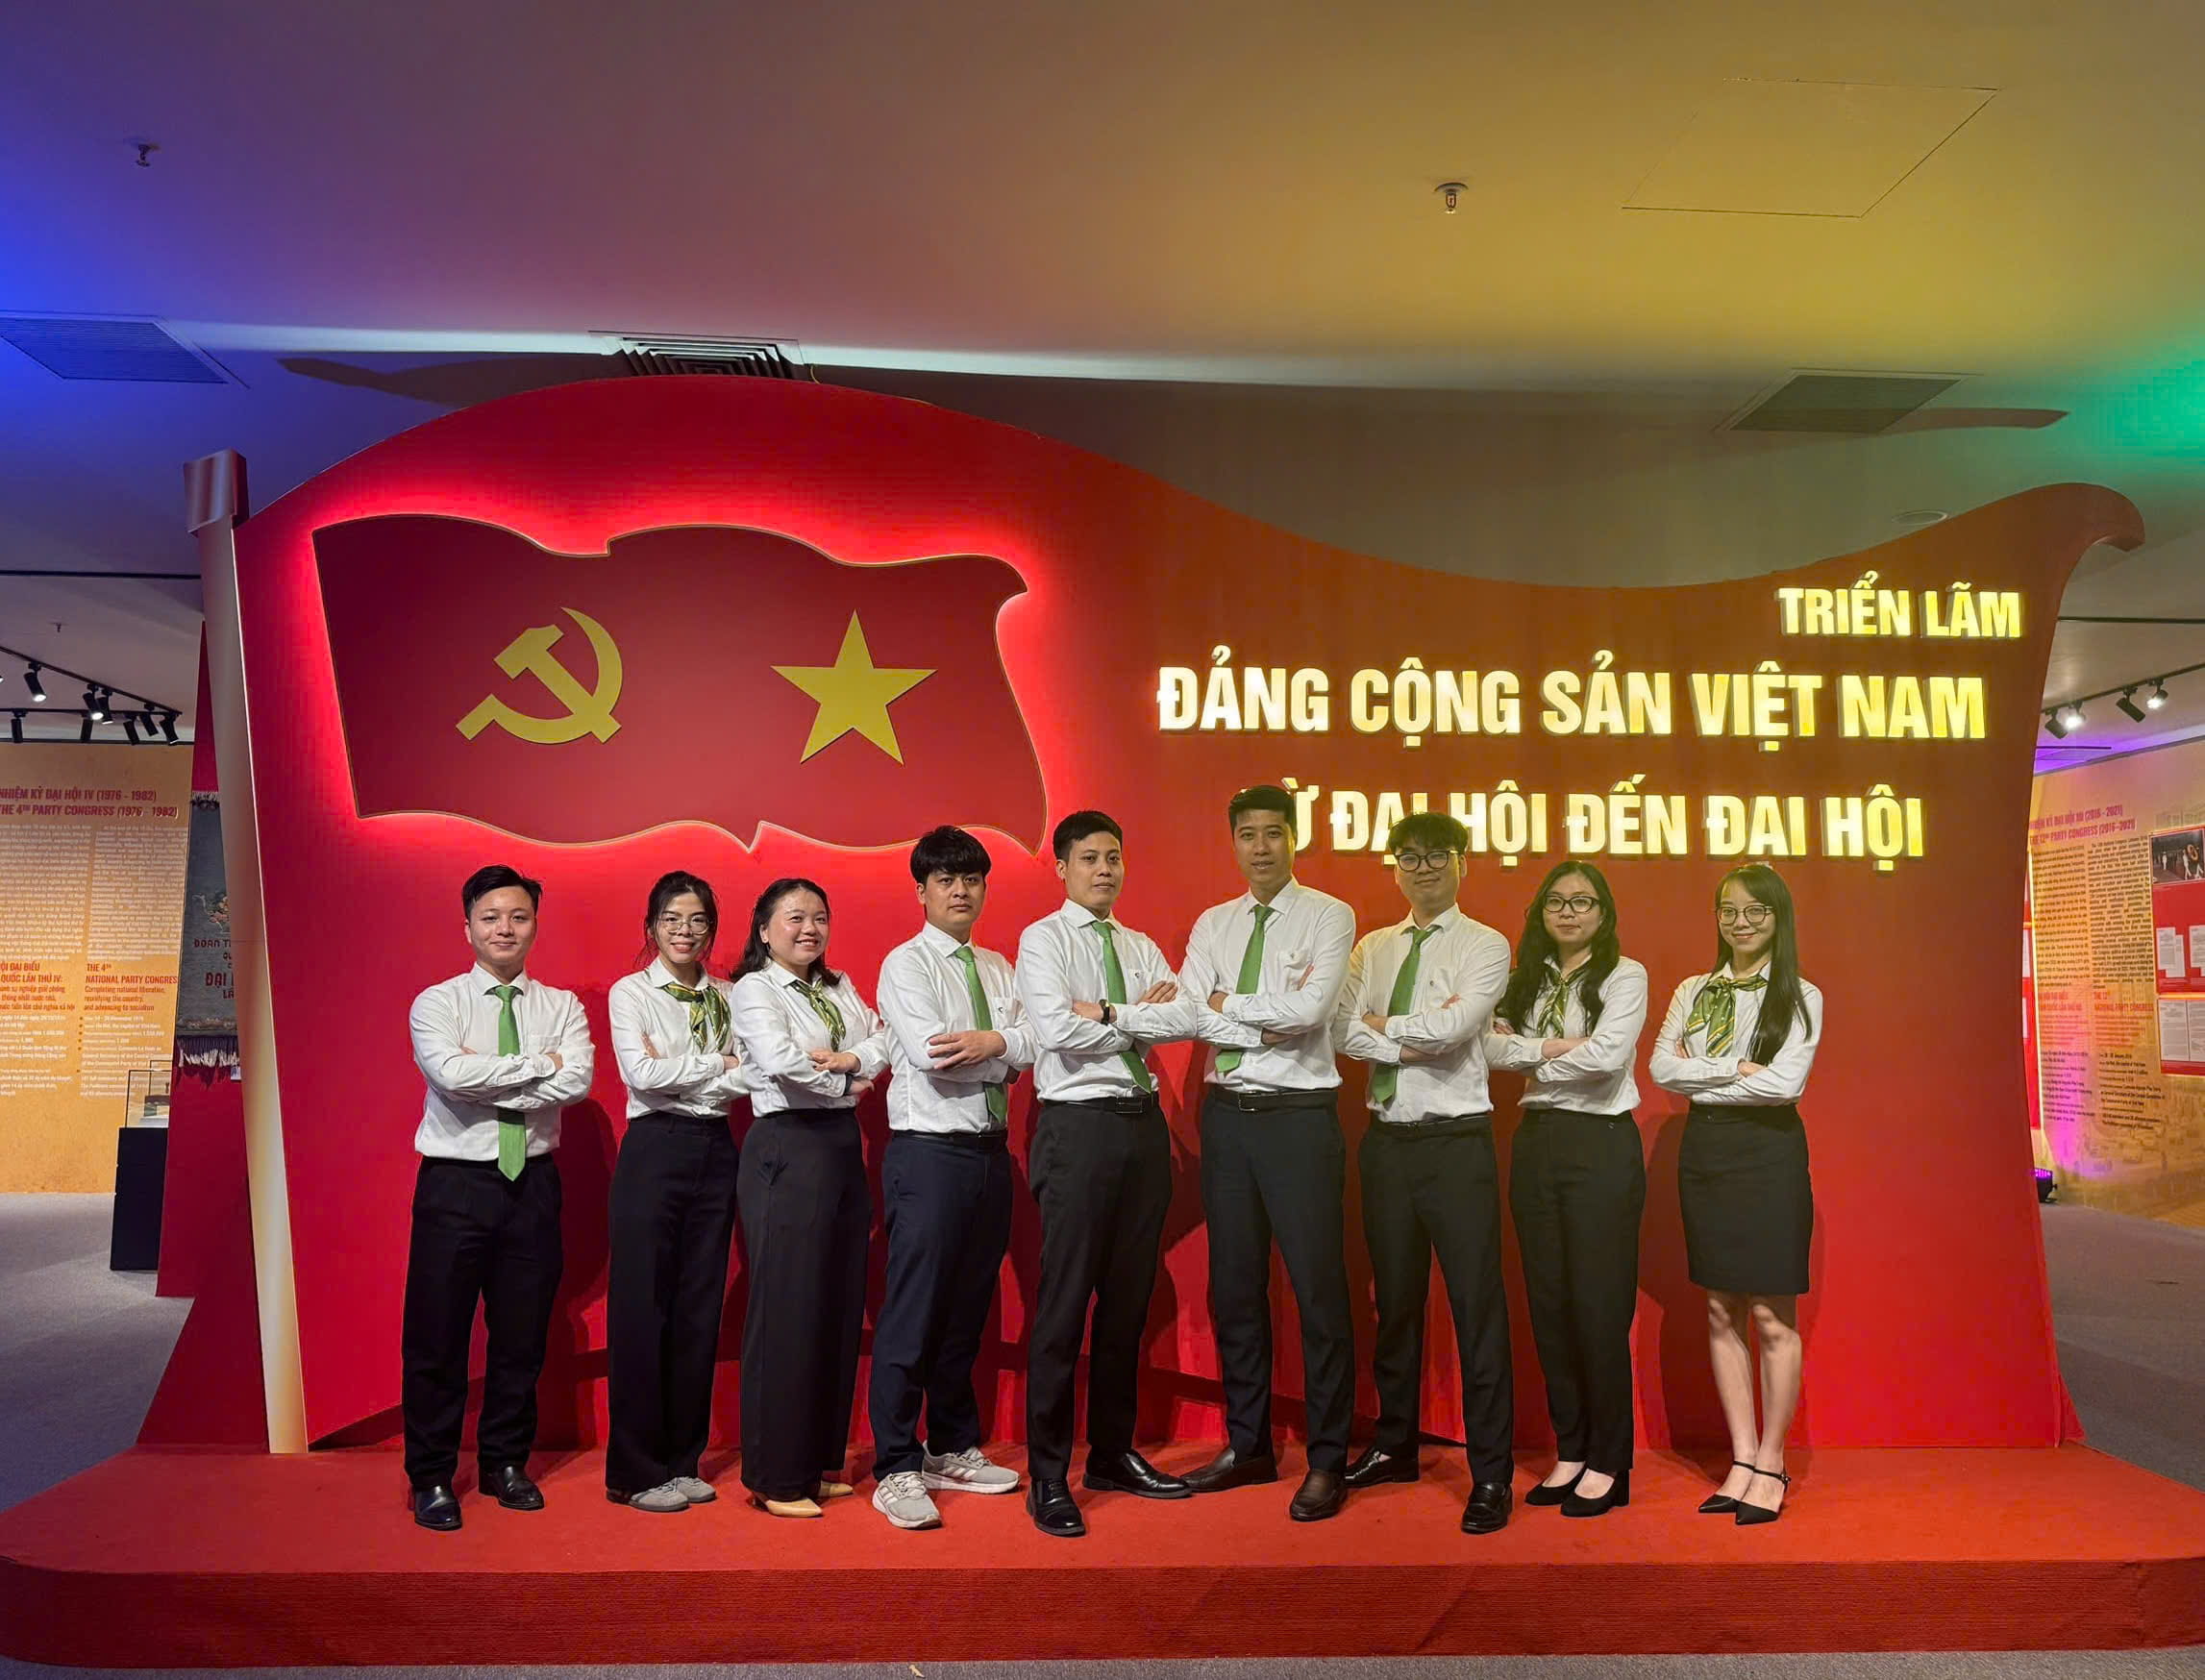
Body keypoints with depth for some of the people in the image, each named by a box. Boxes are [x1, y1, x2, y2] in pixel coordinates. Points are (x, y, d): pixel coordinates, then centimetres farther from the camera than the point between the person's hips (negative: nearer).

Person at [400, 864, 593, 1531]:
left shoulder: (562, 1006, 6)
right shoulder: (437, 1002, 1)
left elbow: (577, 1081, -11)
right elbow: (450, 1072, -18)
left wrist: (488, 1081, -14)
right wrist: (537, 1063, -12)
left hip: (532, 1181, 2)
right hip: (456, 1181, -2)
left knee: (522, 1334, 11)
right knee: (437, 1337, 3)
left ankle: (505, 1465, 27)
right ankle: (432, 1478, 19)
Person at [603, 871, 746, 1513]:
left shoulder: (728, 997, 12)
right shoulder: (631, 992, 2)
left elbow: (747, 1080, 0)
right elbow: (640, 1074, -12)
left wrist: (678, 1071, -11)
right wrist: (718, 1063, -6)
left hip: (716, 1153, 4)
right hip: (654, 1150, -4)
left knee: (700, 1307, 7)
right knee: (641, 1307, -2)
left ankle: (682, 1460, 19)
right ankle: (635, 1471, 10)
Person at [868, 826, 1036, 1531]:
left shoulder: (997, 968, 15)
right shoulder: (906, 964, -4)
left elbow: (1033, 1042, 1)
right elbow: (931, 1055, -17)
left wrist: (991, 1041, -17)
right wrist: (1010, 1050, -7)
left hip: (990, 1149, 6)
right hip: (929, 1152, -6)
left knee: (968, 1310, 15)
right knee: (911, 1313, -5)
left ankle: (953, 1450, 28)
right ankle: (896, 1470, 5)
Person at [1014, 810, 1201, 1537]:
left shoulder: (1141, 947, 15)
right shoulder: (1043, 939, -1)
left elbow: (1186, 1019, -1)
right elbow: (1058, 1027, -17)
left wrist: (1107, 1013, -12)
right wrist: (1140, 1018, -5)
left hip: (1144, 1123, 6)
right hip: (1078, 1127, -6)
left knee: (1129, 1299, 13)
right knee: (1064, 1302, -3)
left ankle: (1113, 1454, 27)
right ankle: (1048, 1475, 8)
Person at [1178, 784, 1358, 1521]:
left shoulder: (1328, 916, -3)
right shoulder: (1211, 924, 10)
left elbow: (1310, 1008, -17)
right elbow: (1189, 1013, -3)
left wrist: (1228, 1002, -5)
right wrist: (1268, 1027, -14)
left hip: (1299, 1116, -5)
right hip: (1227, 1114, 5)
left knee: (1318, 1287, -1)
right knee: (1234, 1285, 12)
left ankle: (1327, 1460, 12)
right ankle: (1248, 1445, 26)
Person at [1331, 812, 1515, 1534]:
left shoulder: (1485, 946, -2)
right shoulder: (1372, 948, 11)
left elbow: (1452, 1026, -18)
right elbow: (1343, 1032, -2)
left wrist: (1382, 1024, -5)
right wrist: (1412, 1042, -15)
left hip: (1456, 1142, -5)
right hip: (1388, 1138, 5)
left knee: (1478, 1305, -3)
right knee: (1394, 1299, 16)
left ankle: (1491, 1474, 7)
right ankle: (1395, 1445, 31)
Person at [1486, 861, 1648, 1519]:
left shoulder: (1624, 975, -3)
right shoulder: (1528, 978, 13)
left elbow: (1608, 1054, -18)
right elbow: (1491, 1046, -1)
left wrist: (1534, 1062, -6)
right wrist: (1552, 1047, -14)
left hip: (1601, 1145, -5)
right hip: (1536, 1143, 6)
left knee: (1599, 1305, -3)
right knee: (1548, 1303, 9)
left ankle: (1608, 1465, 10)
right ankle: (1570, 1452, 20)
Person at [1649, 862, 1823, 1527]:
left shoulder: (1799, 996, 0)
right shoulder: (1693, 991, 10)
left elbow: (1784, 1083, -14)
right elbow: (1661, 1067, -3)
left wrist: (1700, 1077, -8)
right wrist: (1738, 1069, -11)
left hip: (1769, 1154, -4)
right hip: (1705, 1153, 4)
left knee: (1772, 1316, 0)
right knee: (1722, 1312, 7)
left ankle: (1771, 1462, 13)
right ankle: (1743, 1458, 16)